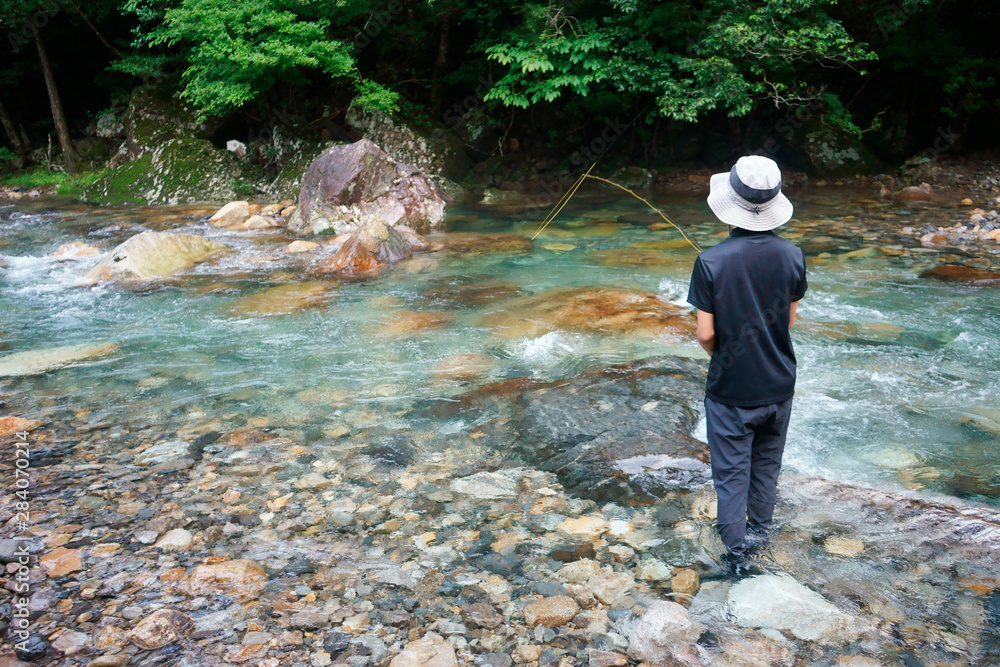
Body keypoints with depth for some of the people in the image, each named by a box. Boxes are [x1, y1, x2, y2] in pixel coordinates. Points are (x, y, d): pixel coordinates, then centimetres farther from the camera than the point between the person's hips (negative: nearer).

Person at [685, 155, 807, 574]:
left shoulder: (712, 261, -21)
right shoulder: (792, 256, -9)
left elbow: (706, 334, -16)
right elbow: (789, 318, 3)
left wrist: (720, 356, 5)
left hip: (731, 387, -4)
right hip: (778, 384, 4)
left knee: (731, 470, 11)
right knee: (767, 464, 23)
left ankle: (737, 550, 21)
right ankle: (759, 531, 40)